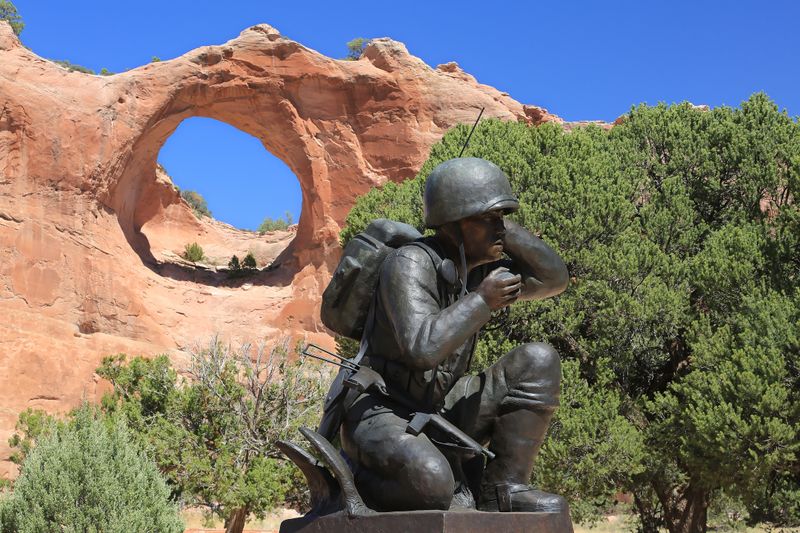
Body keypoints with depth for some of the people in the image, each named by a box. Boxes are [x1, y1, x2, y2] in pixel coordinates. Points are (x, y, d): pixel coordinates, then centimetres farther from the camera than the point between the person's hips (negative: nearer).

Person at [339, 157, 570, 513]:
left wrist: (504, 227, -6)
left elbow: (554, 279, 3)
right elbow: (422, 349, -34)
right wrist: (483, 300, -25)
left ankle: (503, 489, -4)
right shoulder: (410, 264, -21)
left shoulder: (481, 266, 4)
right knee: (430, 483, -39)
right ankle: (355, 477, -5)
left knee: (539, 361, -7)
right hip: (381, 415, -8)